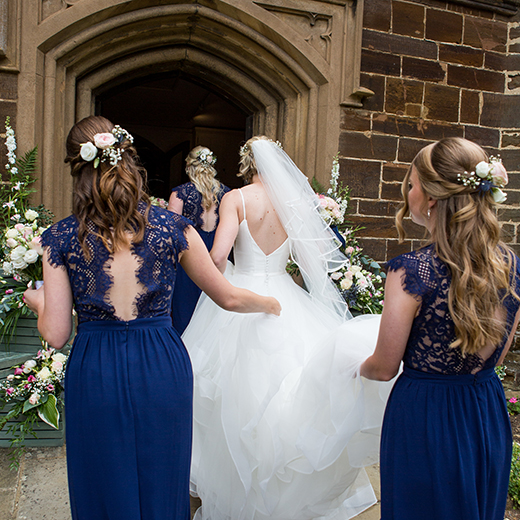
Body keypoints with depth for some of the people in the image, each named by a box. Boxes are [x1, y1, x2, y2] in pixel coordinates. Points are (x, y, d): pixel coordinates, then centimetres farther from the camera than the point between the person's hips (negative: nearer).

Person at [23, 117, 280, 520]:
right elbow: (229, 297, 2)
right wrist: (270, 303, 22)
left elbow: (56, 335, -5)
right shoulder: (171, 226, -7)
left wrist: (38, 302, 17)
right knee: (161, 487, 21)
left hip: (95, 376, 0)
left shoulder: (62, 237, -7)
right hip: (162, 369, 1)